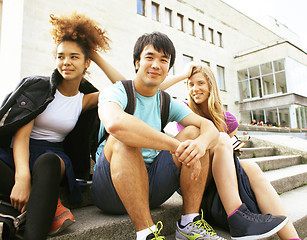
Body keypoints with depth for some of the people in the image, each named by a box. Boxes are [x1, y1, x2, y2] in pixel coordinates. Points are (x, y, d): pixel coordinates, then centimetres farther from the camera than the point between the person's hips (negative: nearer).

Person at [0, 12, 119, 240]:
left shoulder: (84, 100, 8)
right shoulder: (37, 86, 0)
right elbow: (21, 135, -9)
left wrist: (96, 56, 2)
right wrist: (22, 177, -27)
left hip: (52, 155, 1)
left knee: (47, 162, -37)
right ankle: (49, 205, -26)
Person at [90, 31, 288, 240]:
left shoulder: (168, 103, 5)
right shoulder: (117, 92, -10)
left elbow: (210, 127, -9)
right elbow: (115, 123, -36)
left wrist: (200, 144, -33)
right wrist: (178, 146, -34)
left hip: (150, 185, 4)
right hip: (110, 189, -4)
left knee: (194, 132, -10)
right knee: (123, 139, -32)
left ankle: (190, 223, -9)